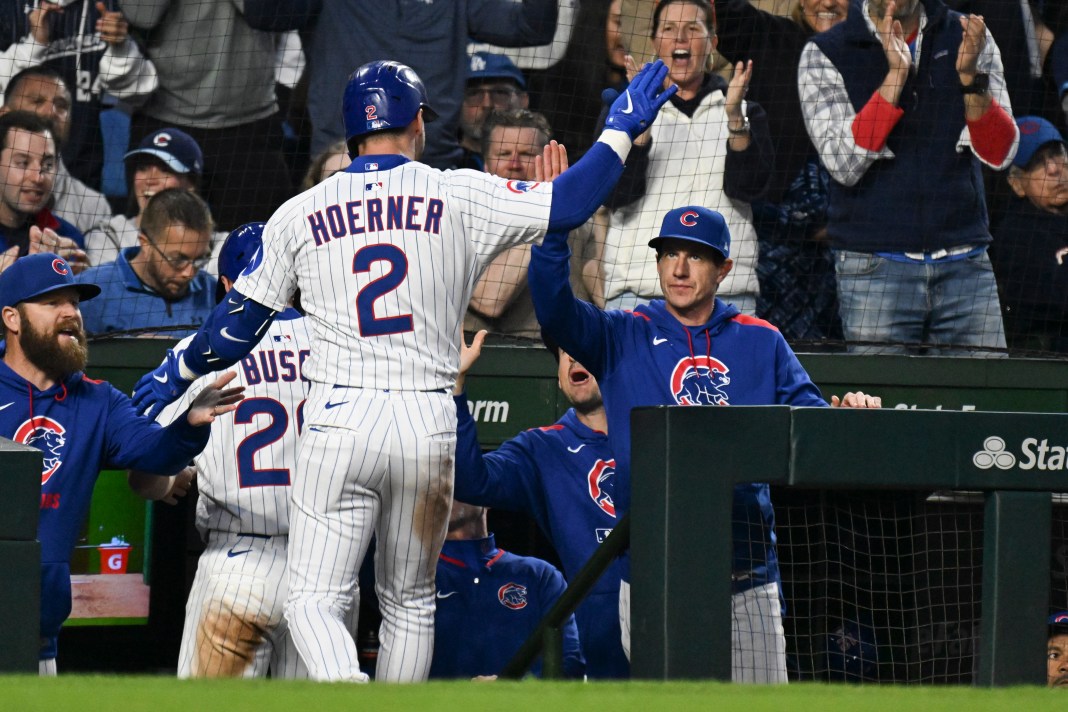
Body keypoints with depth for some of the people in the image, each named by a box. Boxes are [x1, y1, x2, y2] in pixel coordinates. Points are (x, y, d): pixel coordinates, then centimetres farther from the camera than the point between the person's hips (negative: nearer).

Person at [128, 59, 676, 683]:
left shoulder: (299, 216, 7)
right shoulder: (459, 197, 2)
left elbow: (233, 330, 11)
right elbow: (569, 204, 0)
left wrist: (178, 372, 30)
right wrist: (621, 131, 17)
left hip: (338, 421, -1)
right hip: (428, 424, 1)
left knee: (316, 603, -4)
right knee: (410, 603, 19)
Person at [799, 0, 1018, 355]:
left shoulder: (964, 38, 8)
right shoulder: (824, 55, 2)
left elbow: (998, 154, 1)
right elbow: (844, 165, -11)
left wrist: (970, 77, -15)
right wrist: (895, 75, -18)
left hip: (964, 262, 2)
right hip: (874, 265, -2)